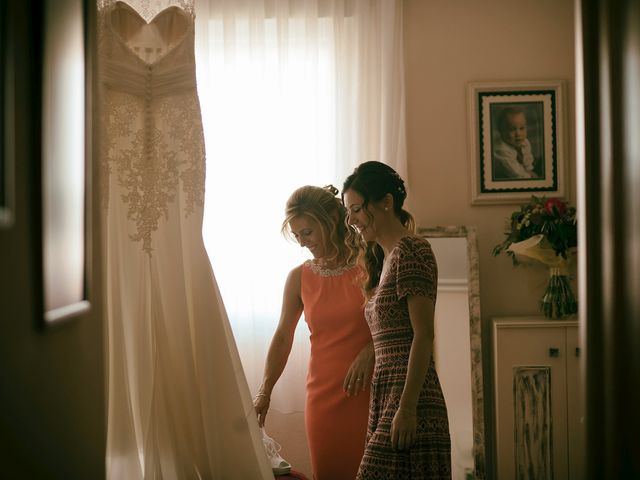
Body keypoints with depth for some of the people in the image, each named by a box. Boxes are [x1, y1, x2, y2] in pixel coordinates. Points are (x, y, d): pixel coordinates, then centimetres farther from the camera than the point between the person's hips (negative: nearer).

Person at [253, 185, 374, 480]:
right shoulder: (299, 278, 6)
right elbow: (282, 338, 10)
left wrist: (369, 352, -18)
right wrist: (264, 393, 6)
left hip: (368, 390, -2)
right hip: (323, 395, 2)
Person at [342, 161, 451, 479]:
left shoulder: (410, 250, -9)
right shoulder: (384, 258, 19)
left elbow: (424, 336, -15)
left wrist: (407, 408, -20)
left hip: (407, 394, -9)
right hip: (386, 393, 9)